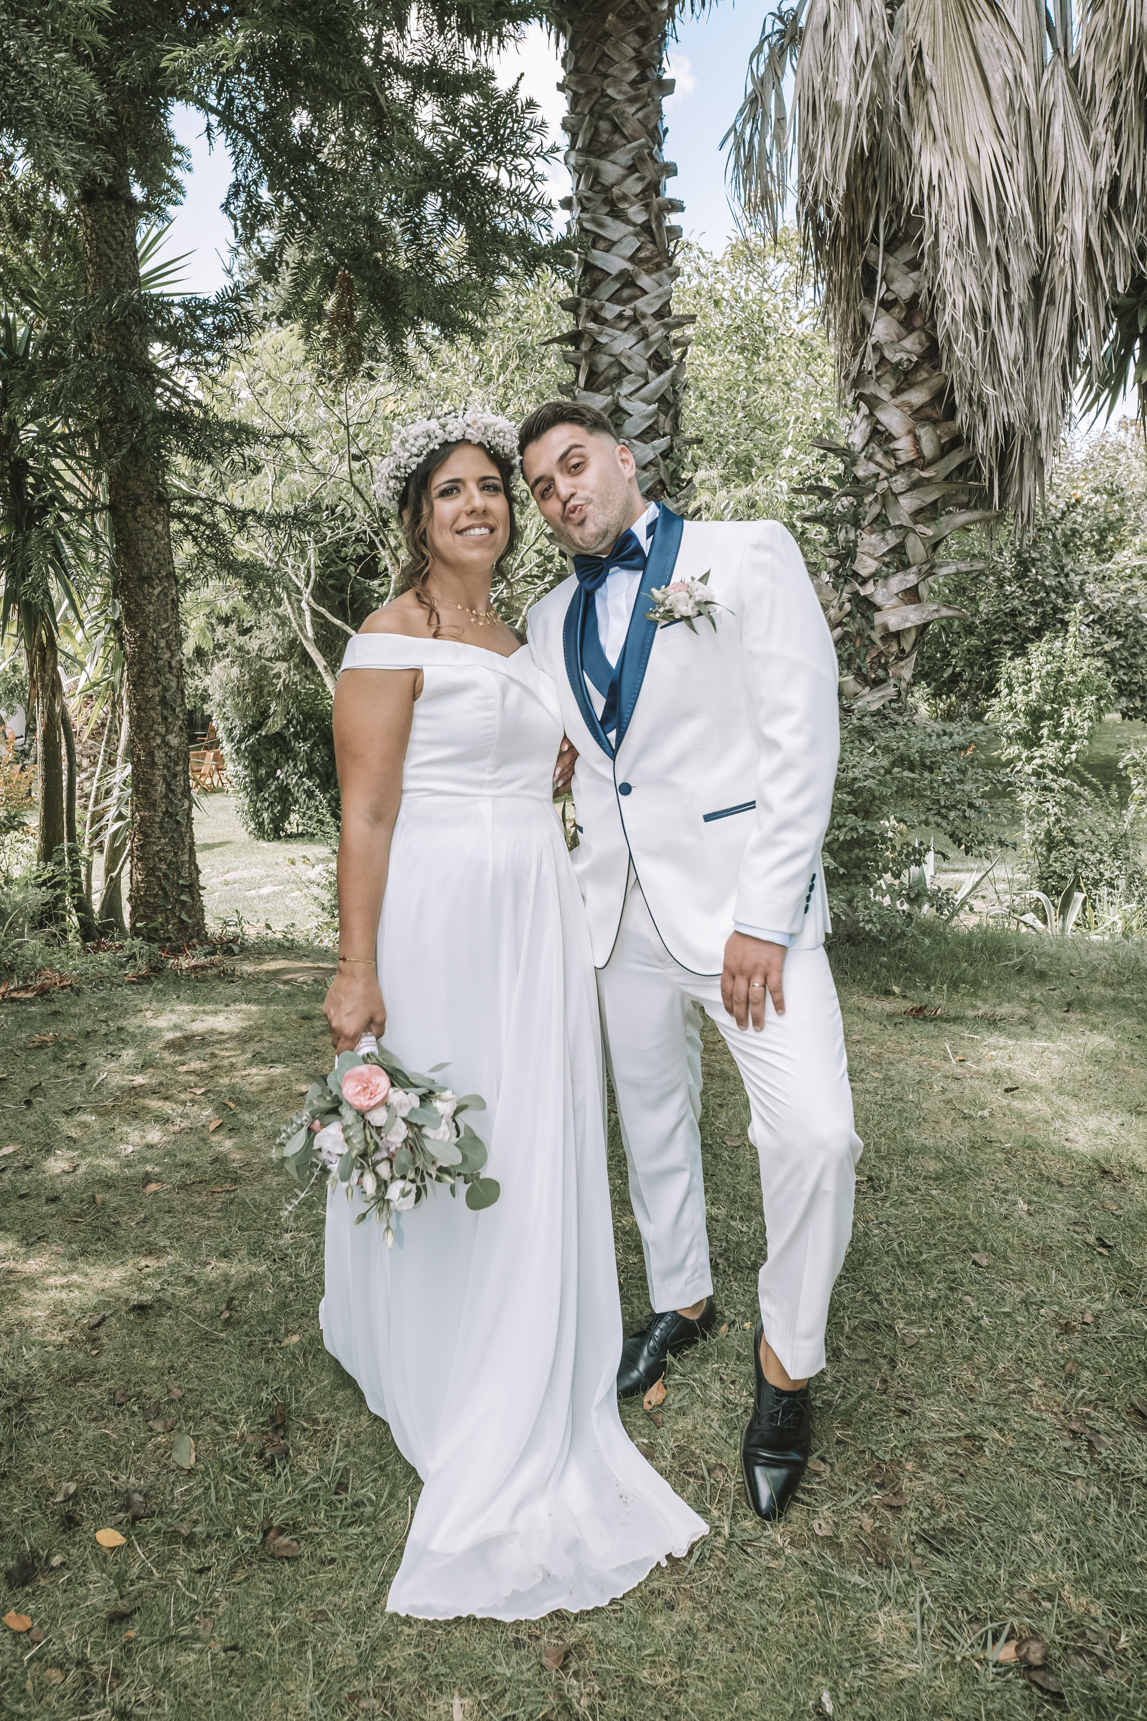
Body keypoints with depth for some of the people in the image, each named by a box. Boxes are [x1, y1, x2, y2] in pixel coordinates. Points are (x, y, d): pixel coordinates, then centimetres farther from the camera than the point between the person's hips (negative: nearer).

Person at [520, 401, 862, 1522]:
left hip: (745, 900, -5)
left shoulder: (748, 554, -3)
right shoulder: (548, 622, 13)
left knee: (813, 1134, -16)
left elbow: (800, 742, -11)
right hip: (622, 913, 5)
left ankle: (787, 1360, 9)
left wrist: (763, 921, -17)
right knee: (652, 1124, 16)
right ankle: (680, 1301, 40)